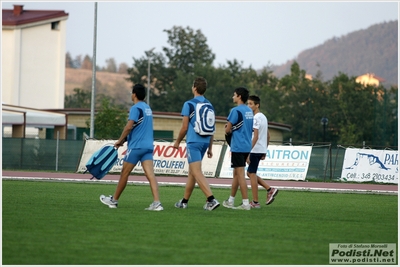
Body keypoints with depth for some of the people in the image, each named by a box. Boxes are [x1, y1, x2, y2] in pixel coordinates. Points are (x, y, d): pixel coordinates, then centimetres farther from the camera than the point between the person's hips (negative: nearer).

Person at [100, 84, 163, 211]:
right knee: (150, 174, -4)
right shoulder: (148, 108, 16)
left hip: (136, 146, -7)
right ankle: (156, 203, -18)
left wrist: (120, 141, -8)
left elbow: (129, 127, -19)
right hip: (148, 146, 7)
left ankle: (114, 200, 19)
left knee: (124, 173, 6)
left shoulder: (135, 108, -11)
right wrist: (125, 139, 19)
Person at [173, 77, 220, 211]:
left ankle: (211, 199, -25)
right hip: (205, 142, 7)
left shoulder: (189, 104, -8)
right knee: (192, 172, 17)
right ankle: (184, 201, 25)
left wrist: (177, 142, 8)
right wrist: (210, 147, 18)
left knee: (197, 173, -11)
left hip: (193, 142, -7)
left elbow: (184, 127, -7)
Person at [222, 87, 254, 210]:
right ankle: (231, 201, 26)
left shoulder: (236, 111, -14)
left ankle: (246, 203, -9)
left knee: (240, 174, -7)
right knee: (236, 173, 17)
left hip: (238, 147, -8)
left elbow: (227, 130, -12)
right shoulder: (250, 111, 12)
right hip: (247, 146, 8)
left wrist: (228, 129, 12)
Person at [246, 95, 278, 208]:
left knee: (252, 174, -2)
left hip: (255, 150, -9)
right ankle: (270, 189, 9)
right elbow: (268, 136, 20)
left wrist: (248, 152, -21)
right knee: (250, 173, 17)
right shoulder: (264, 117, 15)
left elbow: (255, 137, -21)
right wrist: (264, 151, 23)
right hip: (262, 150, 9)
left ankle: (255, 202, 0)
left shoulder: (256, 118, -14)